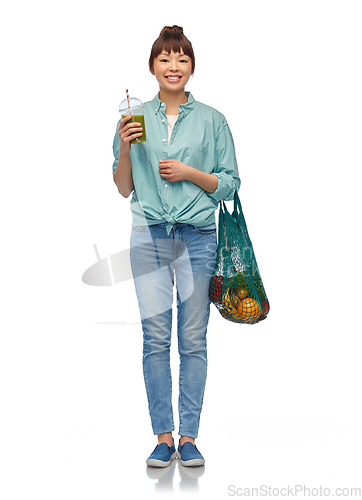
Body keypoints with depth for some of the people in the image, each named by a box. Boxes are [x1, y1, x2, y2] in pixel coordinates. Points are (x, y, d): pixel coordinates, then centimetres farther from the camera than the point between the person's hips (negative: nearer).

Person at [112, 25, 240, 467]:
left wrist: (189, 173, -8)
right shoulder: (136, 117, 10)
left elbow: (229, 183, 6)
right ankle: (163, 436, 9)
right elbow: (123, 188, 11)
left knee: (193, 339, 1)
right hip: (149, 235, 1)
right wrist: (125, 148, -5)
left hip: (197, 236, -1)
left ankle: (189, 436, 10)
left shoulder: (212, 120, 6)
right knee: (155, 338, -1)